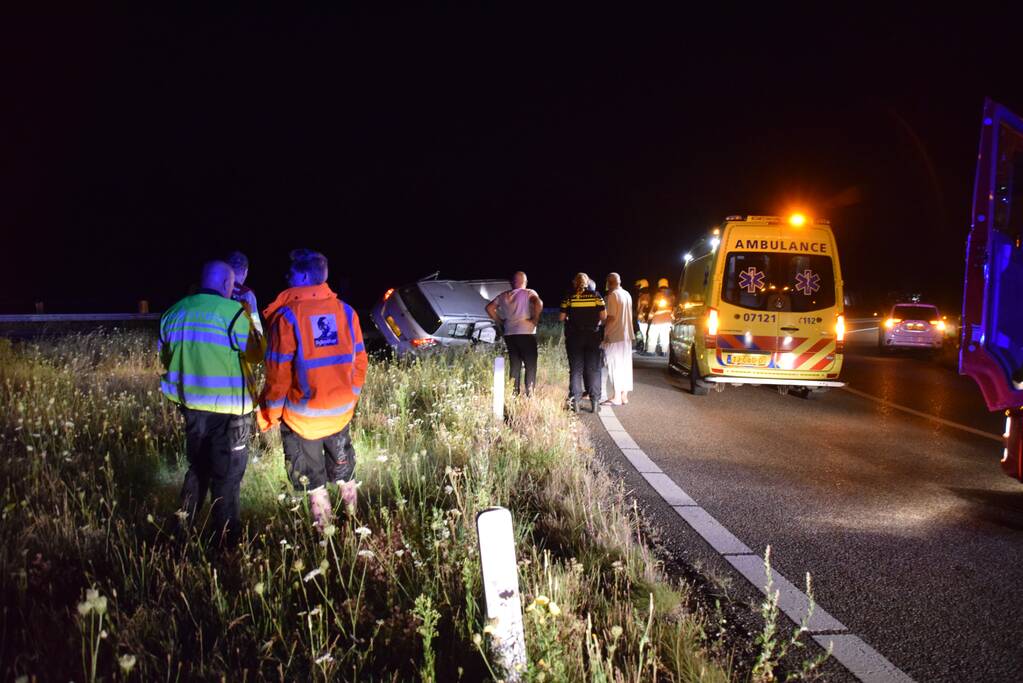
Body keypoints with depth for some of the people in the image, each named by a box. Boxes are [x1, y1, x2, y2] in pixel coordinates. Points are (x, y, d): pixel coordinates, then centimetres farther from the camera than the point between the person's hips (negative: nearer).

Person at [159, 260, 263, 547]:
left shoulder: (174, 313, 6)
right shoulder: (232, 312, -14)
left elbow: (165, 358, 14)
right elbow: (256, 353, -7)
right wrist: (252, 317, 6)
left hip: (191, 405, 6)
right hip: (227, 408, -6)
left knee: (198, 469, 24)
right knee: (227, 478, 4)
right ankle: (226, 542, 11)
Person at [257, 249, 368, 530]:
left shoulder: (287, 316, -18)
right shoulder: (346, 311, -5)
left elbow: (279, 373, -16)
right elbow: (359, 361, 1)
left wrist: (269, 413, -3)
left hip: (302, 415, -4)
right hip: (341, 411, 4)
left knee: (312, 479, 15)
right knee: (343, 469, 25)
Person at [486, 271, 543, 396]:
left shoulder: (504, 296, 12)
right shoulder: (529, 293, -2)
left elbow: (489, 308, 10)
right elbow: (538, 303, -22)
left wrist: (500, 321, 13)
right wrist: (535, 319, -10)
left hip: (509, 334, 4)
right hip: (526, 334, -4)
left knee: (514, 365, 11)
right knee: (530, 365, 2)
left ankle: (514, 394, 9)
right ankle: (529, 393, -5)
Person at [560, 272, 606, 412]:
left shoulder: (569, 297, -2)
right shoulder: (596, 296, 0)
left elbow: (561, 317, -4)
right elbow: (603, 316, -5)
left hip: (574, 336, 0)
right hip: (593, 336, 1)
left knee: (575, 369, 6)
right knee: (593, 369, 7)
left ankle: (575, 401, 4)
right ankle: (594, 401, 7)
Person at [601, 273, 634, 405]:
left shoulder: (612, 295, -11)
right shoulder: (627, 295, 13)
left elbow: (611, 317, -17)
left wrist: (604, 333, -10)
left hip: (614, 335, -8)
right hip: (627, 335, 8)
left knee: (614, 366, -5)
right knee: (624, 366, 9)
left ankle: (617, 397, -6)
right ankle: (624, 395, 12)